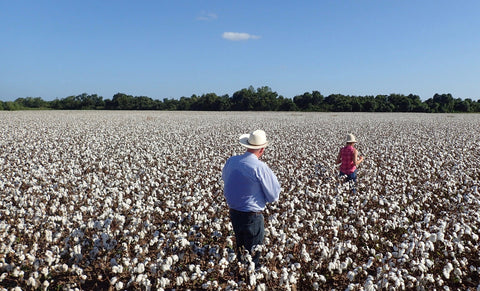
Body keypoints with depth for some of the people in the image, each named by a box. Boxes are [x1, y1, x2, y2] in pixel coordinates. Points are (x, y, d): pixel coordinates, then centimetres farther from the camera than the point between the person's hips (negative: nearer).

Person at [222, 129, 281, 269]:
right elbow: (274, 196, -14)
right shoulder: (260, 167, -23)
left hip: (233, 213, 6)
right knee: (253, 253, 12)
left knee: (239, 248, 26)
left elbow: (224, 178, 18)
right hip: (252, 216, -6)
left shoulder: (231, 160, -4)